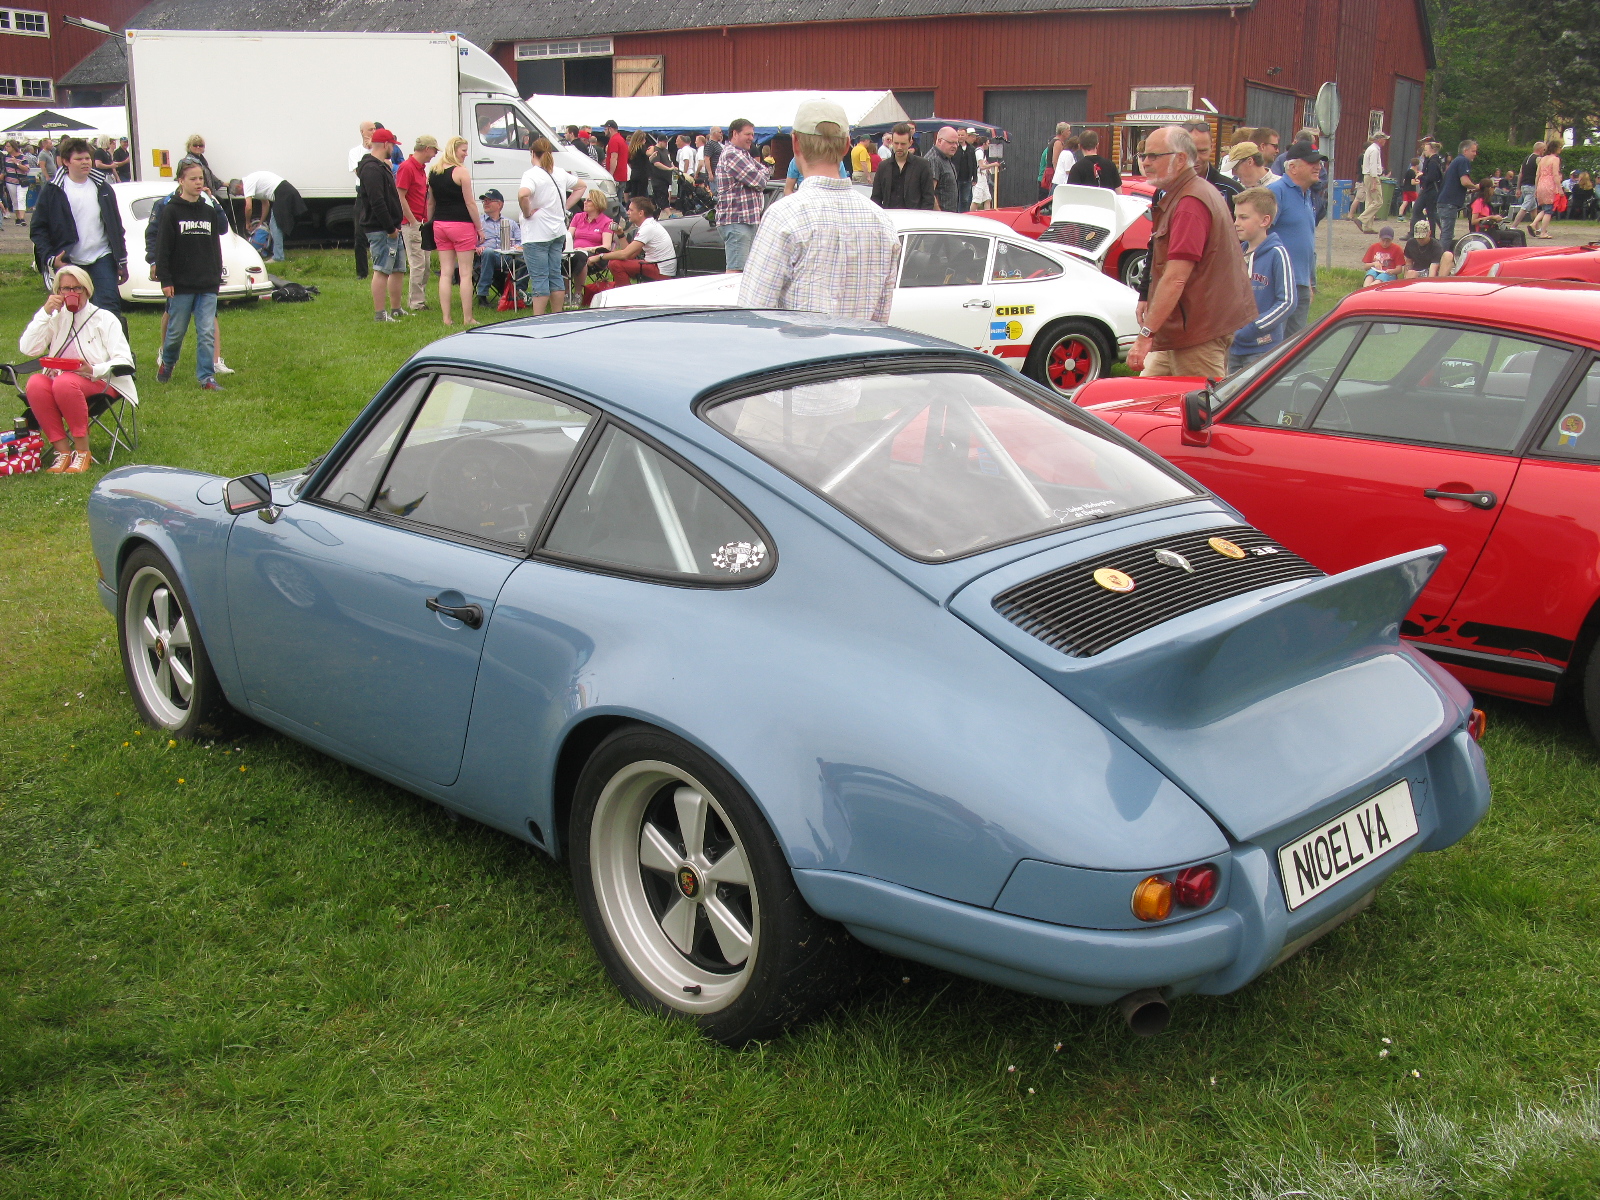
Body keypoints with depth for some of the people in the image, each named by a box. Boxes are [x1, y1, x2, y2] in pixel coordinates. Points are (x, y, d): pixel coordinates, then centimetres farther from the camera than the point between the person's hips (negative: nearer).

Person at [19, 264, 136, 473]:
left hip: (98, 382, -4)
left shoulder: (104, 318, 4)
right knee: (35, 384, -30)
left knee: (65, 383, -36)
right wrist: (45, 313, -5)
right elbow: (28, 349, 0)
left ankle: (83, 452, -27)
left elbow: (124, 360, -6)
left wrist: (95, 370, -25)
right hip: (59, 377, 4)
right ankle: (63, 451, -25)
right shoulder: (57, 318, 14)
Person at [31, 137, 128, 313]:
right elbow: (38, 229, -2)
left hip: (102, 259, 1)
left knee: (109, 308, -9)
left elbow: (116, 227, 12)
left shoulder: (102, 188, 7)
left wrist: (122, 262, 8)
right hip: (68, 263, -1)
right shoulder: (53, 191, -3)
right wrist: (49, 258, -16)